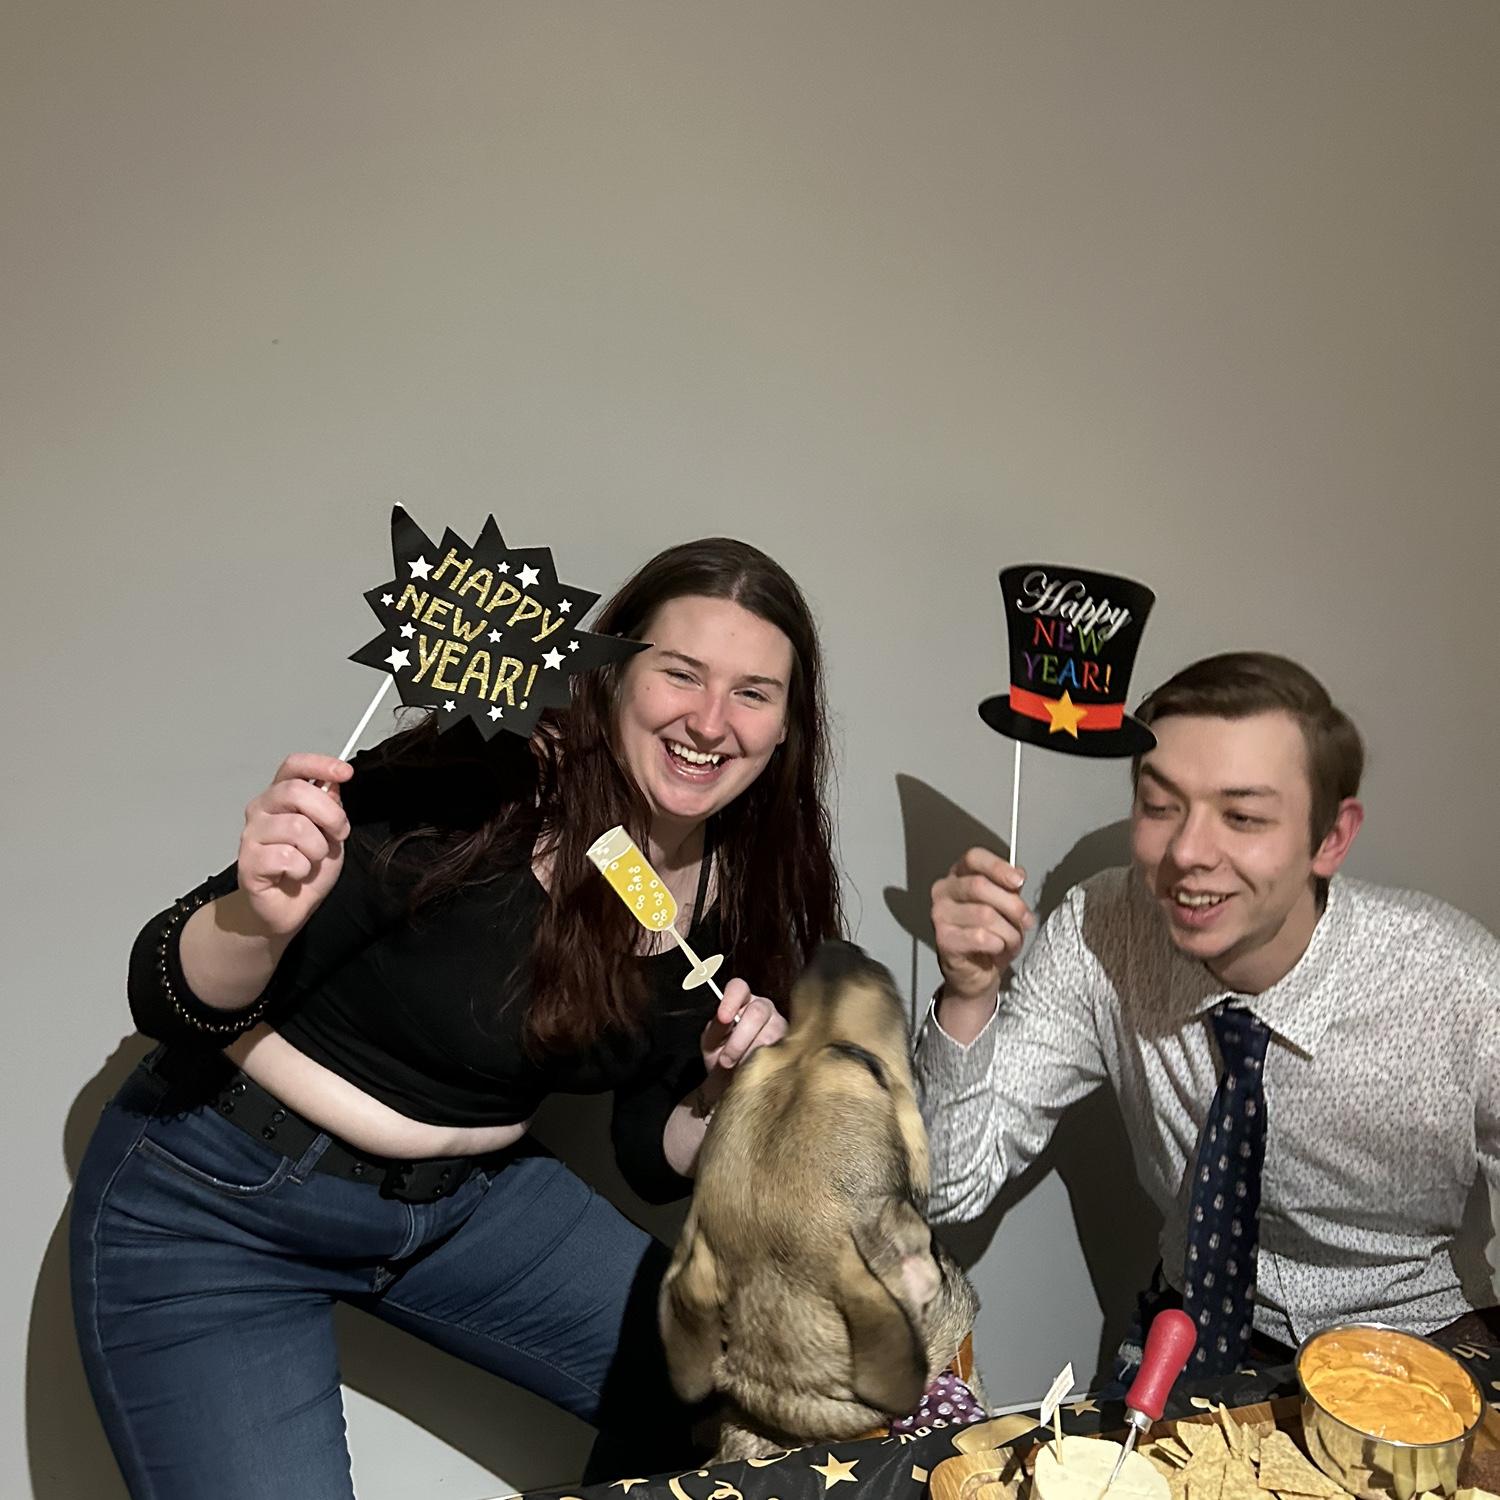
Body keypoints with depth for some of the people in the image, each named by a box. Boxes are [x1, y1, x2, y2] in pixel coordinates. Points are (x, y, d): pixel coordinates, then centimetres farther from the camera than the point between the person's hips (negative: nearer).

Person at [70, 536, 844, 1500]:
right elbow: (165, 1000, -22)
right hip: (217, 1205, -5)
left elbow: (658, 1162, 2)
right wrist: (264, 917, -43)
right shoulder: (473, 790, -27)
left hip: (469, 1199, 6)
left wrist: (730, 1083, -18)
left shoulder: (740, 895, -8)